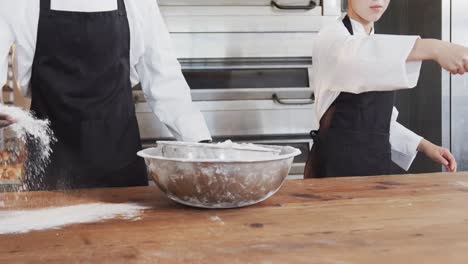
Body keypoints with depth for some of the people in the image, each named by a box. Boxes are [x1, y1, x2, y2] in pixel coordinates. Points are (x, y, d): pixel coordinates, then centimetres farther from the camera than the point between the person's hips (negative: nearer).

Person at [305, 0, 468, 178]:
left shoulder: (378, 46, 14)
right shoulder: (332, 37, -9)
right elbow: (355, 54, -34)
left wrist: (424, 146, 6)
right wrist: (433, 48, -44)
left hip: (376, 164, 7)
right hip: (336, 164, -7)